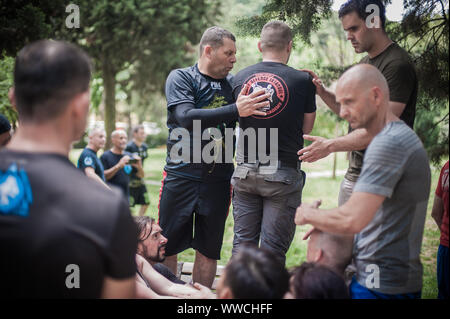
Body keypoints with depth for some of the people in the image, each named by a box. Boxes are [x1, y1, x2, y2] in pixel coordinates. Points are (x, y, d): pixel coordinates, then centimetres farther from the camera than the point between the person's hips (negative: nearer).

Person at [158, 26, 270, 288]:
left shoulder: (233, 83, 9)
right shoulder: (181, 78, -3)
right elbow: (187, 118, -20)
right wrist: (236, 111, -27)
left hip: (219, 180, 3)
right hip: (182, 176, -3)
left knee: (209, 249, 10)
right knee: (167, 246, 4)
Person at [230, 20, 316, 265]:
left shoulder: (240, 78, 2)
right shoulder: (303, 80, -7)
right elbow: (306, 127, 3)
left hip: (245, 171, 4)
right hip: (283, 175, -3)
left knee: (242, 242, 12)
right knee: (273, 248, 3)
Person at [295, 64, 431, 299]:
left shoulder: (389, 143, -21)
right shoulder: (403, 136, 14)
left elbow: (352, 221, -28)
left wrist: (308, 214, -9)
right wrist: (323, 222, 9)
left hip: (382, 286, -10)